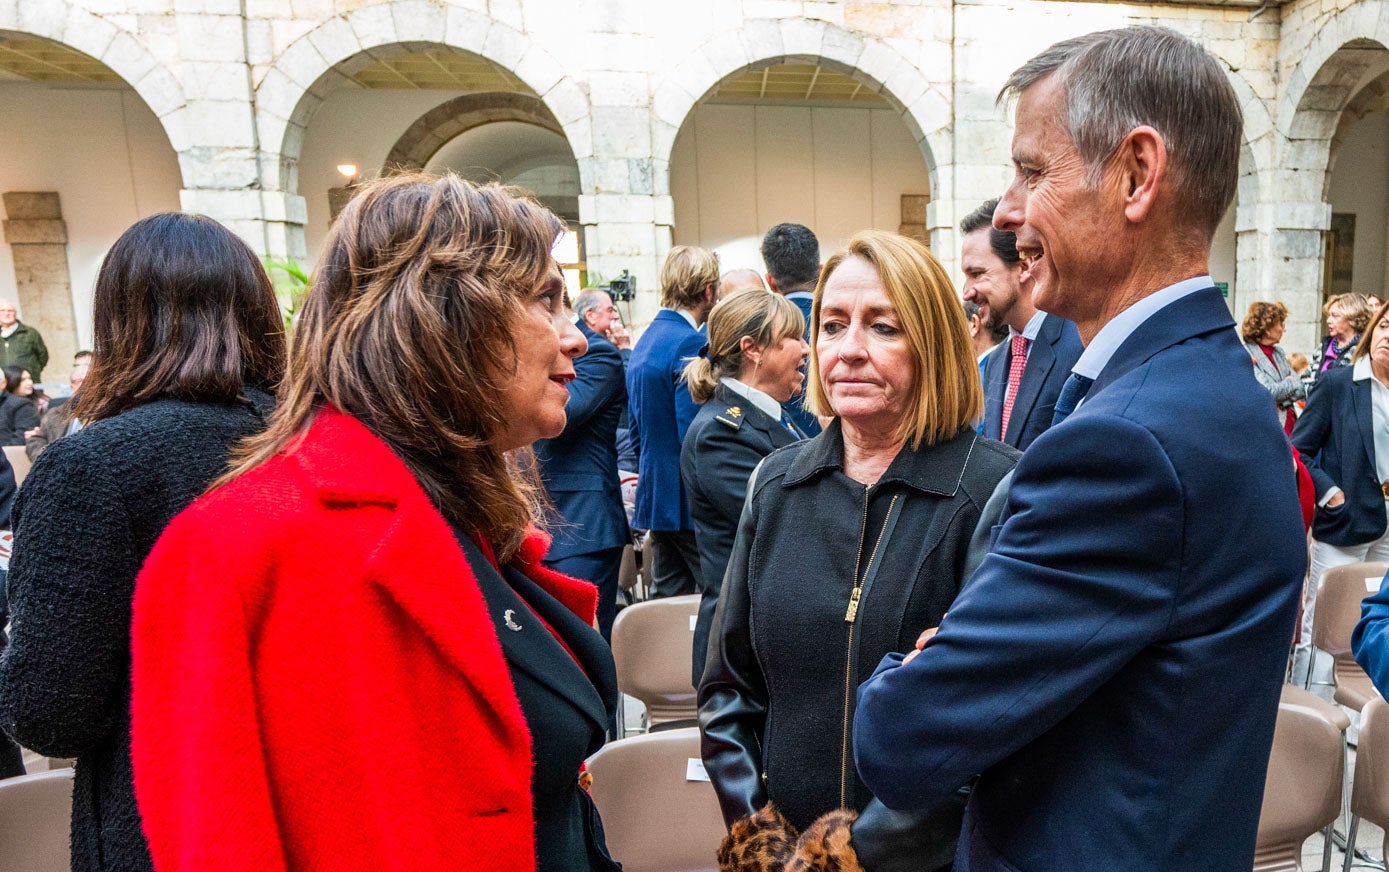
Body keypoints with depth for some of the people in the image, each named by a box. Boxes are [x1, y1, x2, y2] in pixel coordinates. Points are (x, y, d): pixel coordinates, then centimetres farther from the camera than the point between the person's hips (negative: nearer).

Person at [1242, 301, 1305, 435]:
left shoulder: (1279, 353, 15)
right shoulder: (1247, 355, -11)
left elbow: (1301, 389, 11)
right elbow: (1267, 393, -19)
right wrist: (1290, 383, 0)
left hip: (1291, 424, 8)